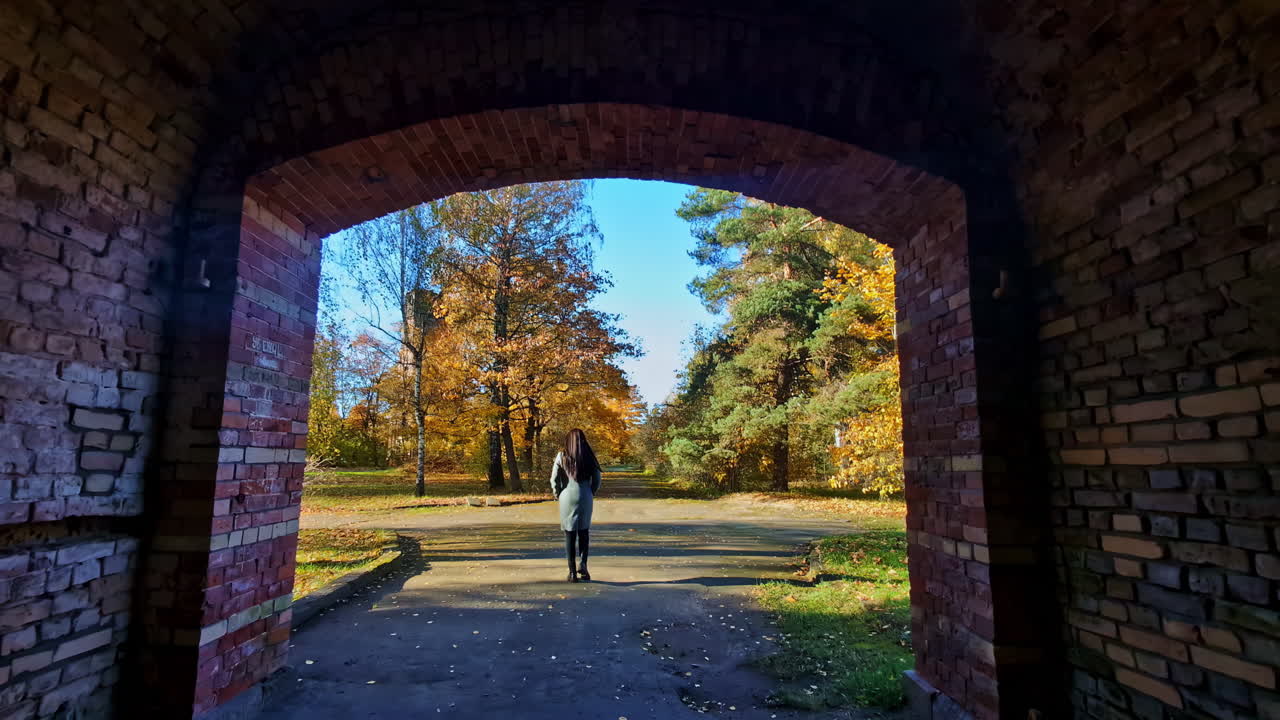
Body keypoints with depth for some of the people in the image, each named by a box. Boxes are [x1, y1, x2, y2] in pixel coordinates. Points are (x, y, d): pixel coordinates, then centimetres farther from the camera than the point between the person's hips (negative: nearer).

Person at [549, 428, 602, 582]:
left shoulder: (562, 455, -2)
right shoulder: (589, 456, 1)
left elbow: (554, 479, -4)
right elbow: (597, 480, 2)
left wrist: (558, 494, 11)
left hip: (567, 497, -1)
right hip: (585, 498, 1)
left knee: (570, 534, 5)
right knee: (584, 531, 17)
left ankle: (573, 572, 6)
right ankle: (583, 563, 2)